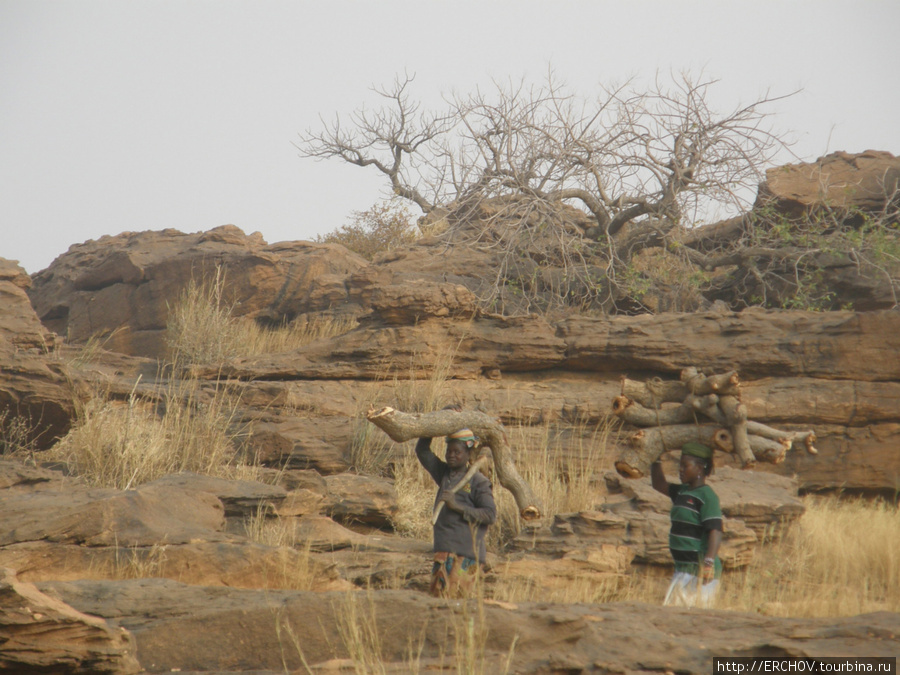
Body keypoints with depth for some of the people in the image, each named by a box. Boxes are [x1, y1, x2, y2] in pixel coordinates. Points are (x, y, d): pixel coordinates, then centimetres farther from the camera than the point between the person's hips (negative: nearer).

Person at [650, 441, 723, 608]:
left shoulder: (707, 496, -13)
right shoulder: (683, 492, 14)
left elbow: (715, 531, -22)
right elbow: (659, 484, 29)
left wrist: (709, 563, -32)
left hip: (699, 571, -10)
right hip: (685, 569, 10)